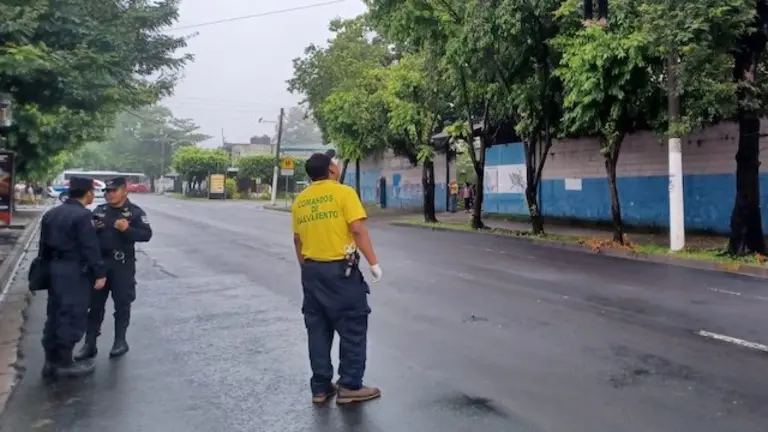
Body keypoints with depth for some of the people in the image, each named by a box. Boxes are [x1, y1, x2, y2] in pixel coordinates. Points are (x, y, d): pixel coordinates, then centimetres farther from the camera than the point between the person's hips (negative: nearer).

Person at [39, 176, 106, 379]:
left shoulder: (51, 213, 11)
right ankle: (64, 362, 5)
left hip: (55, 269, 9)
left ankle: (51, 361, 20)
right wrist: (100, 273, -15)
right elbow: (90, 247, -19)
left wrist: (47, 267, 21)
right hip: (75, 272, -9)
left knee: (55, 314, 14)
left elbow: (44, 244, 15)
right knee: (72, 316, 0)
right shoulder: (82, 215, -16)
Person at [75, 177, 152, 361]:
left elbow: (146, 234, -11)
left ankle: (120, 341, 17)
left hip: (122, 264, -4)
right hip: (99, 261, 4)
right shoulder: (99, 210, 11)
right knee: (95, 303, 8)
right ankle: (90, 343, 16)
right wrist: (93, 228, -7)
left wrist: (127, 229, -26)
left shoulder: (135, 212, -3)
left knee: (122, 304, 4)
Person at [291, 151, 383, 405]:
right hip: (341, 269, -6)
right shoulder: (343, 193, -9)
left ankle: (320, 387, 18)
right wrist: (373, 262, -9)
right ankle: (350, 386, 8)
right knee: (353, 328, 5)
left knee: (318, 330, 12)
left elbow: (297, 239, 13)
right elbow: (358, 230, -15)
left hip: (312, 270, 6)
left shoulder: (300, 201, 8)